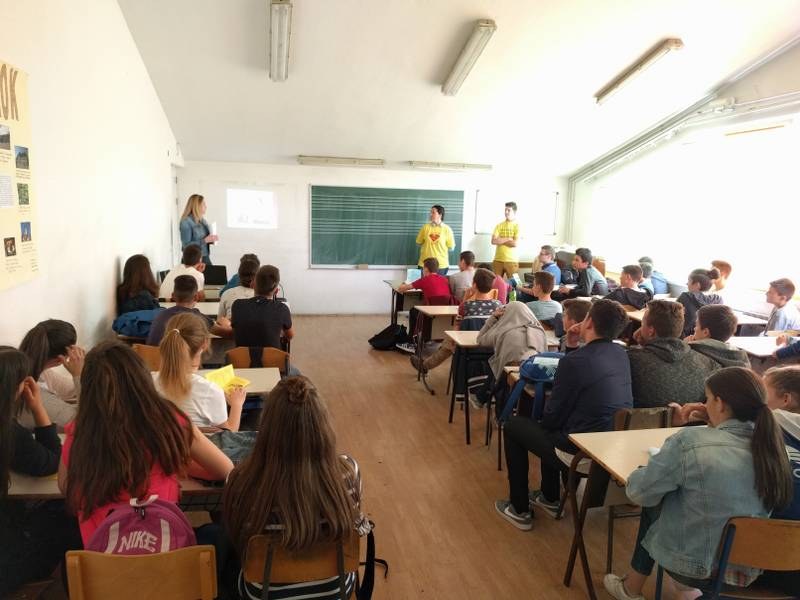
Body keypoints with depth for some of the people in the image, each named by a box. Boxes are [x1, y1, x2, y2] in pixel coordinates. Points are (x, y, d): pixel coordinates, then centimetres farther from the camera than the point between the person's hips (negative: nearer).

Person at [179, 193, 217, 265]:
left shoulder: (203, 220, 10)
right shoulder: (186, 222, -11)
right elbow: (186, 245, -16)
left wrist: (211, 239, 1)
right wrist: (205, 240, -21)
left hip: (205, 258, 7)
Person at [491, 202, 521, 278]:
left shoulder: (517, 226, -1)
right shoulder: (499, 225, 9)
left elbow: (515, 243, -13)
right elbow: (493, 241, -2)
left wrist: (500, 240, -3)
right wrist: (508, 239, -8)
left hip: (512, 260, -3)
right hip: (498, 260, 3)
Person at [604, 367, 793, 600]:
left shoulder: (690, 441, -24)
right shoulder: (772, 446, -8)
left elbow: (639, 493, -14)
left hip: (697, 568, -5)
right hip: (751, 570, 5)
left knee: (652, 505, 22)